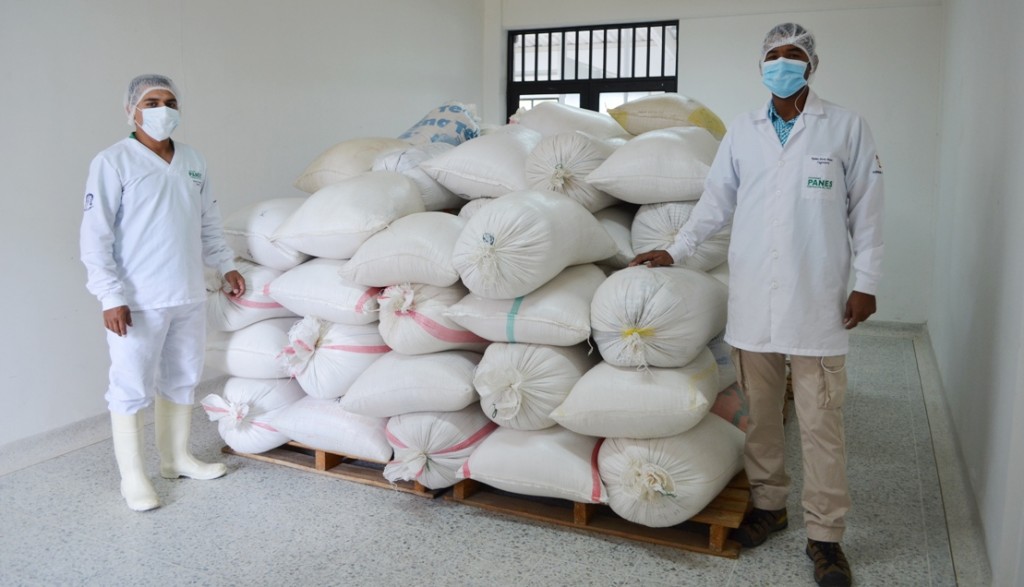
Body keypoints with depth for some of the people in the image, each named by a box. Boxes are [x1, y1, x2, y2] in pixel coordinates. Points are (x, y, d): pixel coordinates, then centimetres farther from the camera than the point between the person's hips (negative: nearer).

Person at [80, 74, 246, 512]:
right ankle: (132, 476, 15)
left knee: (181, 380, 15)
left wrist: (226, 265, 14)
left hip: (188, 296, 6)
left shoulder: (193, 161, 10)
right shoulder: (113, 162, -8)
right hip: (137, 302, -6)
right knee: (131, 388, 2)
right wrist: (111, 297, -17)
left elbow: (208, 222, 20)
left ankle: (176, 458, 31)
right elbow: (95, 236, -11)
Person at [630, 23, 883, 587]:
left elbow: (865, 209, 3)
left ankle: (825, 533, 12)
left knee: (820, 422, 0)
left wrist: (865, 282, -1)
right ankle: (768, 504, 28)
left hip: (817, 299, -2)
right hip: (752, 297, 3)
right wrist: (675, 251, 4)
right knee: (760, 411, 11)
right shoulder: (742, 131, 9)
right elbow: (716, 201, 13)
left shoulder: (846, 127, 3)